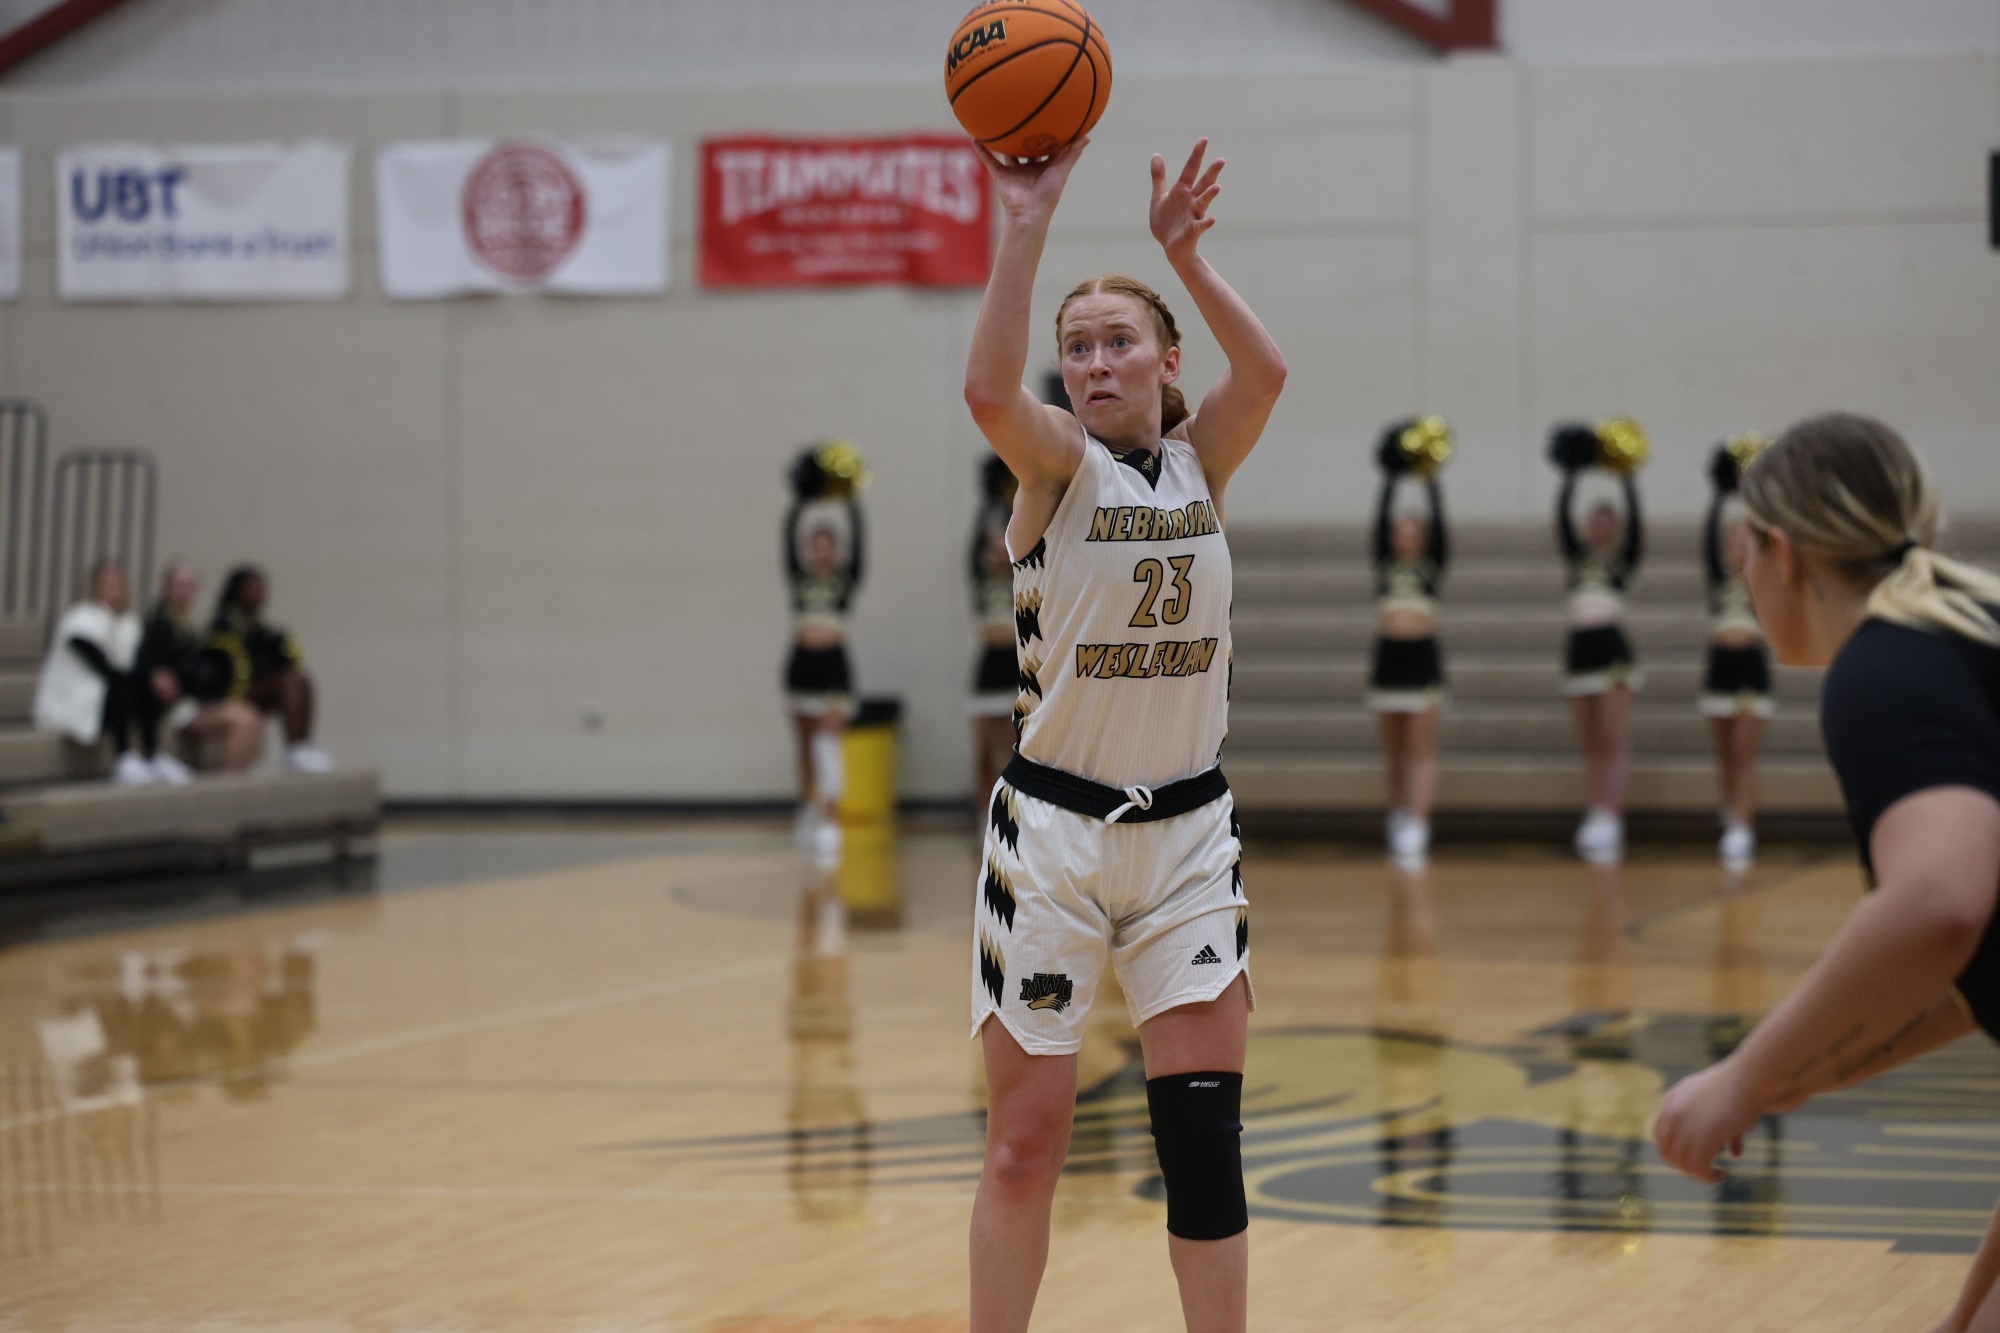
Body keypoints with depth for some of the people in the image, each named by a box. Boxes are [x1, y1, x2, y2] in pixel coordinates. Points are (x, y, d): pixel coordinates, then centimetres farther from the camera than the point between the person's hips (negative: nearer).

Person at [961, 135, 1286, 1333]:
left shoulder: (1200, 461, 6)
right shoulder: (1060, 461, -5)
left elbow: (1267, 371, -15)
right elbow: (989, 392, -27)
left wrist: (1184, 252, -21)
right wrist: (1029, 224, -32)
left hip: (1189, 830, 3)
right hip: (1054, 829, -3)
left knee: (1205, 1133, 1)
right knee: (1026, 1139, 1)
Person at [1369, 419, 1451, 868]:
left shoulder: (1432, 563, 5)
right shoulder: (1385, 563, 9)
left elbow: (1439, 521, -6)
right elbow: (1380, 518, 0)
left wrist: (1431, 480, -9)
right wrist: (1393, 476, -3)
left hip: (1422, 656, -3)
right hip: (1388, 656, 3)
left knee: (1421, 751, -5)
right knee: (1394, 752, 9)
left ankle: (1416, 827, -11)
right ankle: (1397, 820, 17)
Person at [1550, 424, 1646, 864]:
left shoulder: (1625, 560, 6)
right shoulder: (1576, 557, 14)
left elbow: (1635, 522, -7)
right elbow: (1562, 517, 4)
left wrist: (1626, 480, -9)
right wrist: (1571, 476, -1)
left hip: (1613, 647, -4)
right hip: (1580, 647, 4)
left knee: (1614, 742, -9)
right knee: (1591, 745, 6)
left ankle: (1610, 818, -16)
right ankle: (1597, 821, 8)